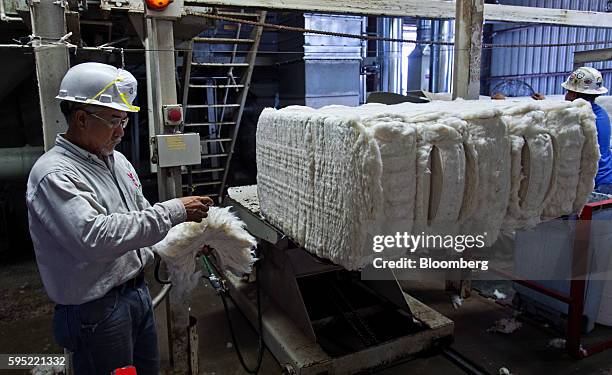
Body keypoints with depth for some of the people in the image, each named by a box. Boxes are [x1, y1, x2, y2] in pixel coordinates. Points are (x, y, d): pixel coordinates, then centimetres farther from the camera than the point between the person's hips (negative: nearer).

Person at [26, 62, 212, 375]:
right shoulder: (53, 174, -21)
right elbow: (94, 237, -33)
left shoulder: (116, 159, 7)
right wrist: (172, 212, -30)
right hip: (96, 310, -8)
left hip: (138, 289, 8)